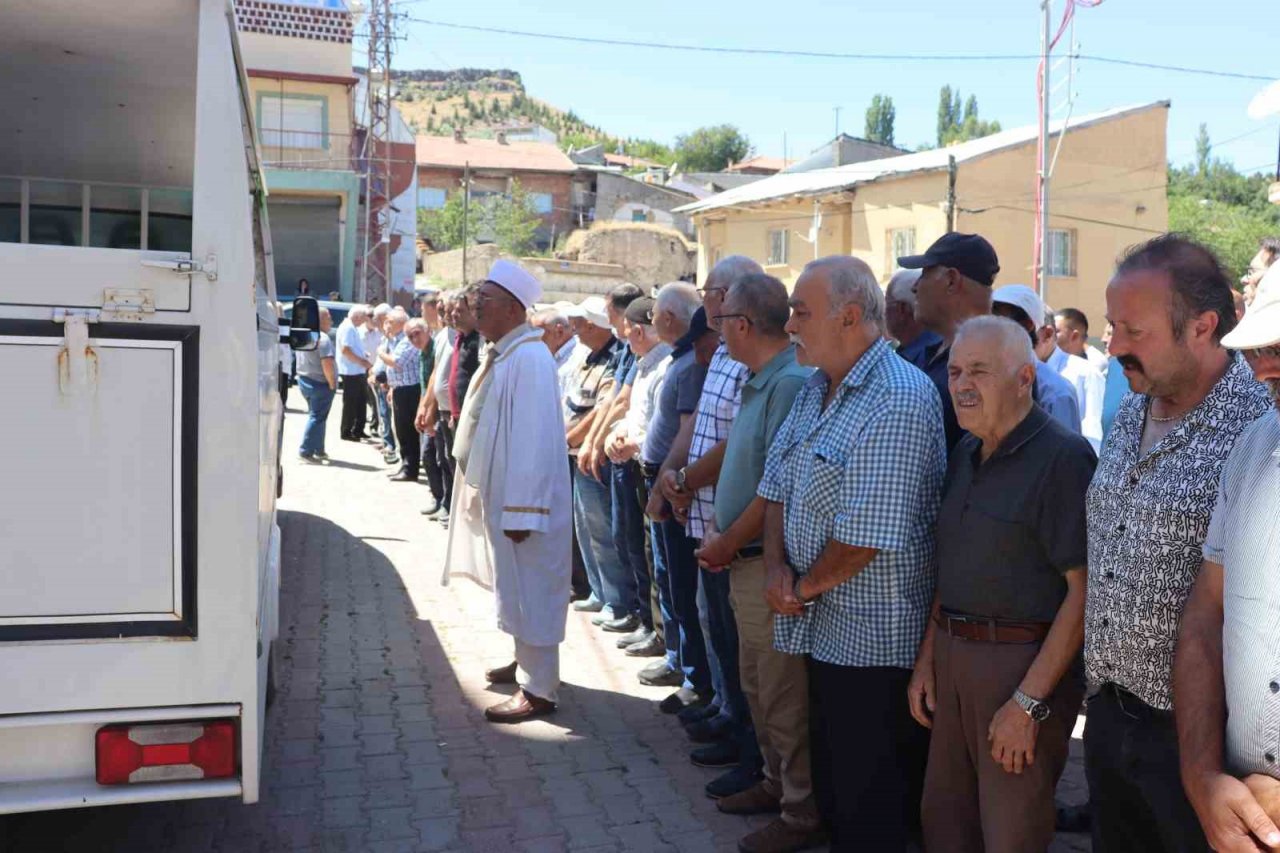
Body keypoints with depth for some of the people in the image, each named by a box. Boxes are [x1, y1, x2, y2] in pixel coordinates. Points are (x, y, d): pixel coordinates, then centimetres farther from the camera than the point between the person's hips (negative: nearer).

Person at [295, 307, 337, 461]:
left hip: (304, 380, 9)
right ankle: (306, 450, -2)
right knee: (317, 417, -1)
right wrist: (332, 383, -16)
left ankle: (318, 450, 21)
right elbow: (327, 363, -26)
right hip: (320, 383, -9)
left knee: (315, 416, 18)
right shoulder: (322, 338, -18)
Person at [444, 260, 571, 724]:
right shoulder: (499, 353, 8)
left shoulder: (529, 358, -21)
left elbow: (534, 439, -26)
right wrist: (480, 491, 16)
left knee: (528, 589, 0)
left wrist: (521, 511, -26)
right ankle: (527, 662, 37)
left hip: (520, 499, -10)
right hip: (496, 493, 10)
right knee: (513, 586, 21)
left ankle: (539, 690, 12)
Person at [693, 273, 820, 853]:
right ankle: (777, 782, 37)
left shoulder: (791, 383, -20)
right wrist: (718, 532, 7)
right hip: (746, 562, 10)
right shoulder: (759, 382, 11)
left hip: (770, 564, -10)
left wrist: (727, 544, -13)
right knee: (757, 686, 21)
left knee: (785, 696, 2)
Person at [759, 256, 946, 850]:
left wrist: (806, 586, -11)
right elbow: (777, 484, 13)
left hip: (875, 641, -9)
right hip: (822, 626, 9)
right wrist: (776, 564, -3)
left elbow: (867, 533, -25)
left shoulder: (899, 399, -21)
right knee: (831, 784, 22)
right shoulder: (815, 390, 9)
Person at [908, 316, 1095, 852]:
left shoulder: (1063, 457, -16)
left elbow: (1083, 589, -19)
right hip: (951, 655, 8)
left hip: (1024, 661, -7)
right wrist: (926, 660, 10)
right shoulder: (965, 456, 10)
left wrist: (1029, 702, -20)